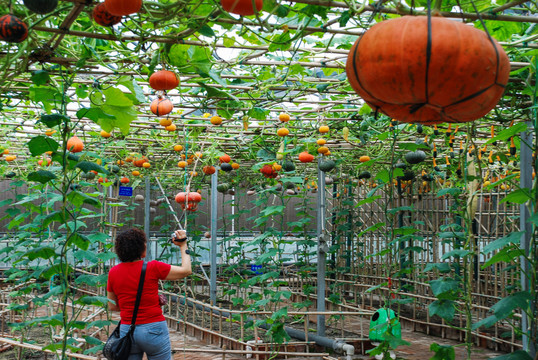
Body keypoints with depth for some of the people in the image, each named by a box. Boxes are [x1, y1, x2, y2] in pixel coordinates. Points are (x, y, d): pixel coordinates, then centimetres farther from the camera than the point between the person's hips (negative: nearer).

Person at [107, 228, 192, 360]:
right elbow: (186, 270, 1)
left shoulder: (113, 272, 1)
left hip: (127, 330, 4)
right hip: (153, 329, -4)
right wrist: (183, 246, 13)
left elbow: (112, 306, 11)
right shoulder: (153, 268, -10)